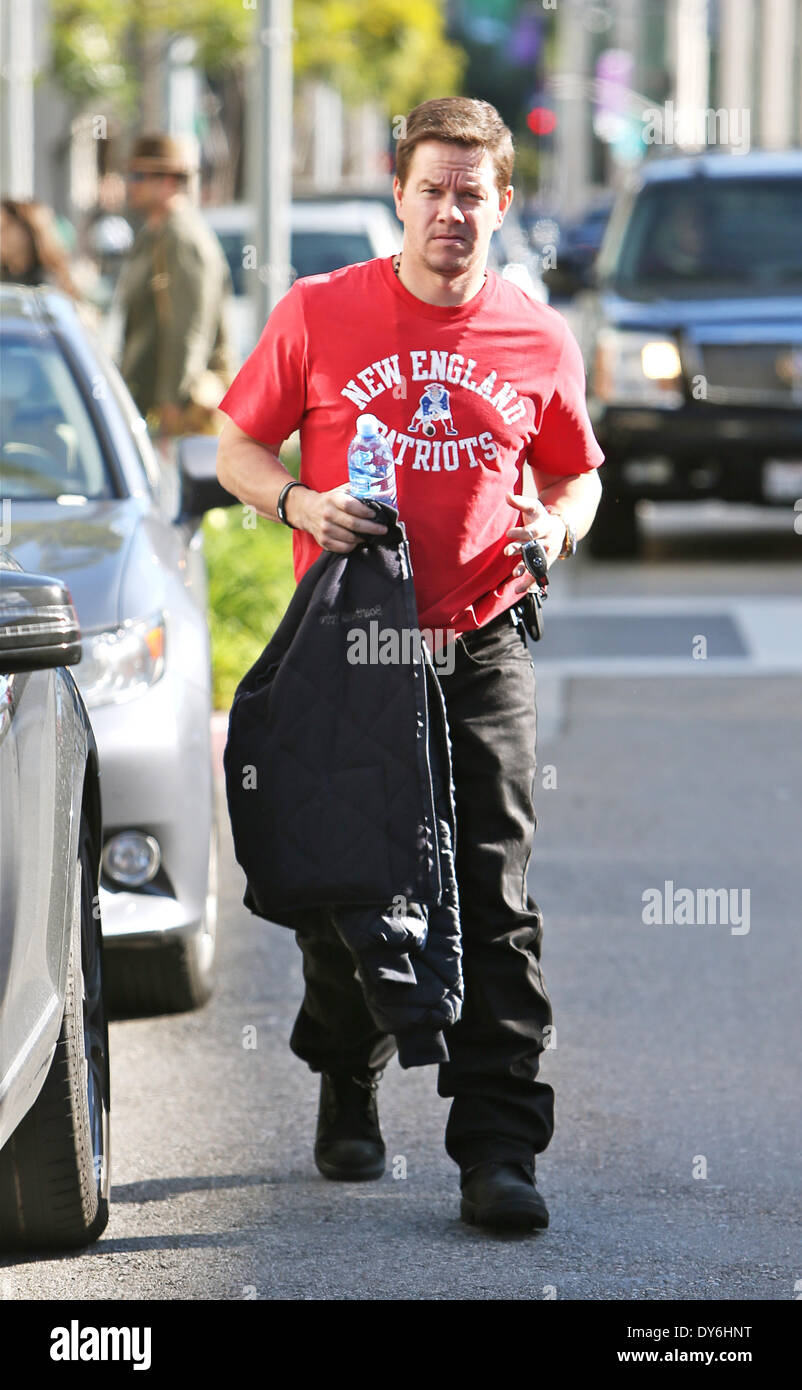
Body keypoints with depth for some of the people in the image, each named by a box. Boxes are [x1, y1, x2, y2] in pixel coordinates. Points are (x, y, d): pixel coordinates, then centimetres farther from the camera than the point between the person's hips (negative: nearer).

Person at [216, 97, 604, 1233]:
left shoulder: (540, 342, 4)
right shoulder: (320, 314, 1)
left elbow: (575, 475, 18)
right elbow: (237, 449, 7)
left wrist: (557, 526, -4)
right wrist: (298, 502, -13)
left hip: (480, 654, 0)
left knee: (493, 902, -7)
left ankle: (497, 1149, -8)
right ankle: (348, 1099, 31)